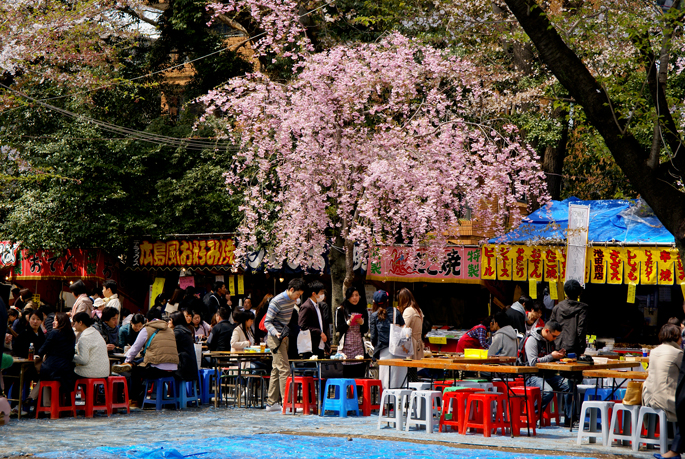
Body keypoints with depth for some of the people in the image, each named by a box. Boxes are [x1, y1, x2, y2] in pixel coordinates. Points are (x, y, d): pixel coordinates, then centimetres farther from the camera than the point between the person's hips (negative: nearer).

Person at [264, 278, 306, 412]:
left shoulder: (292, 300, 10)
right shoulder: (277, 301, -16)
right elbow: (267, 322, -15)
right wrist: (275, 333, -30)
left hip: (284, 338, 9)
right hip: (275, 339, -9)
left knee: (276, 370, 10)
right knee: (284, 369, -13)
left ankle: (272, 403, 14)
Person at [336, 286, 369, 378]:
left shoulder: (363, 311, 13)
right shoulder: (340, 311, 5)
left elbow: (366, 331, 11)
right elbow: (339, 329, -2)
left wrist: (361, 323, -8)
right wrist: (349, 322, -15)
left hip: (359, 346, 2)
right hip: (346, 347, -2)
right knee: (346, 375, -7)